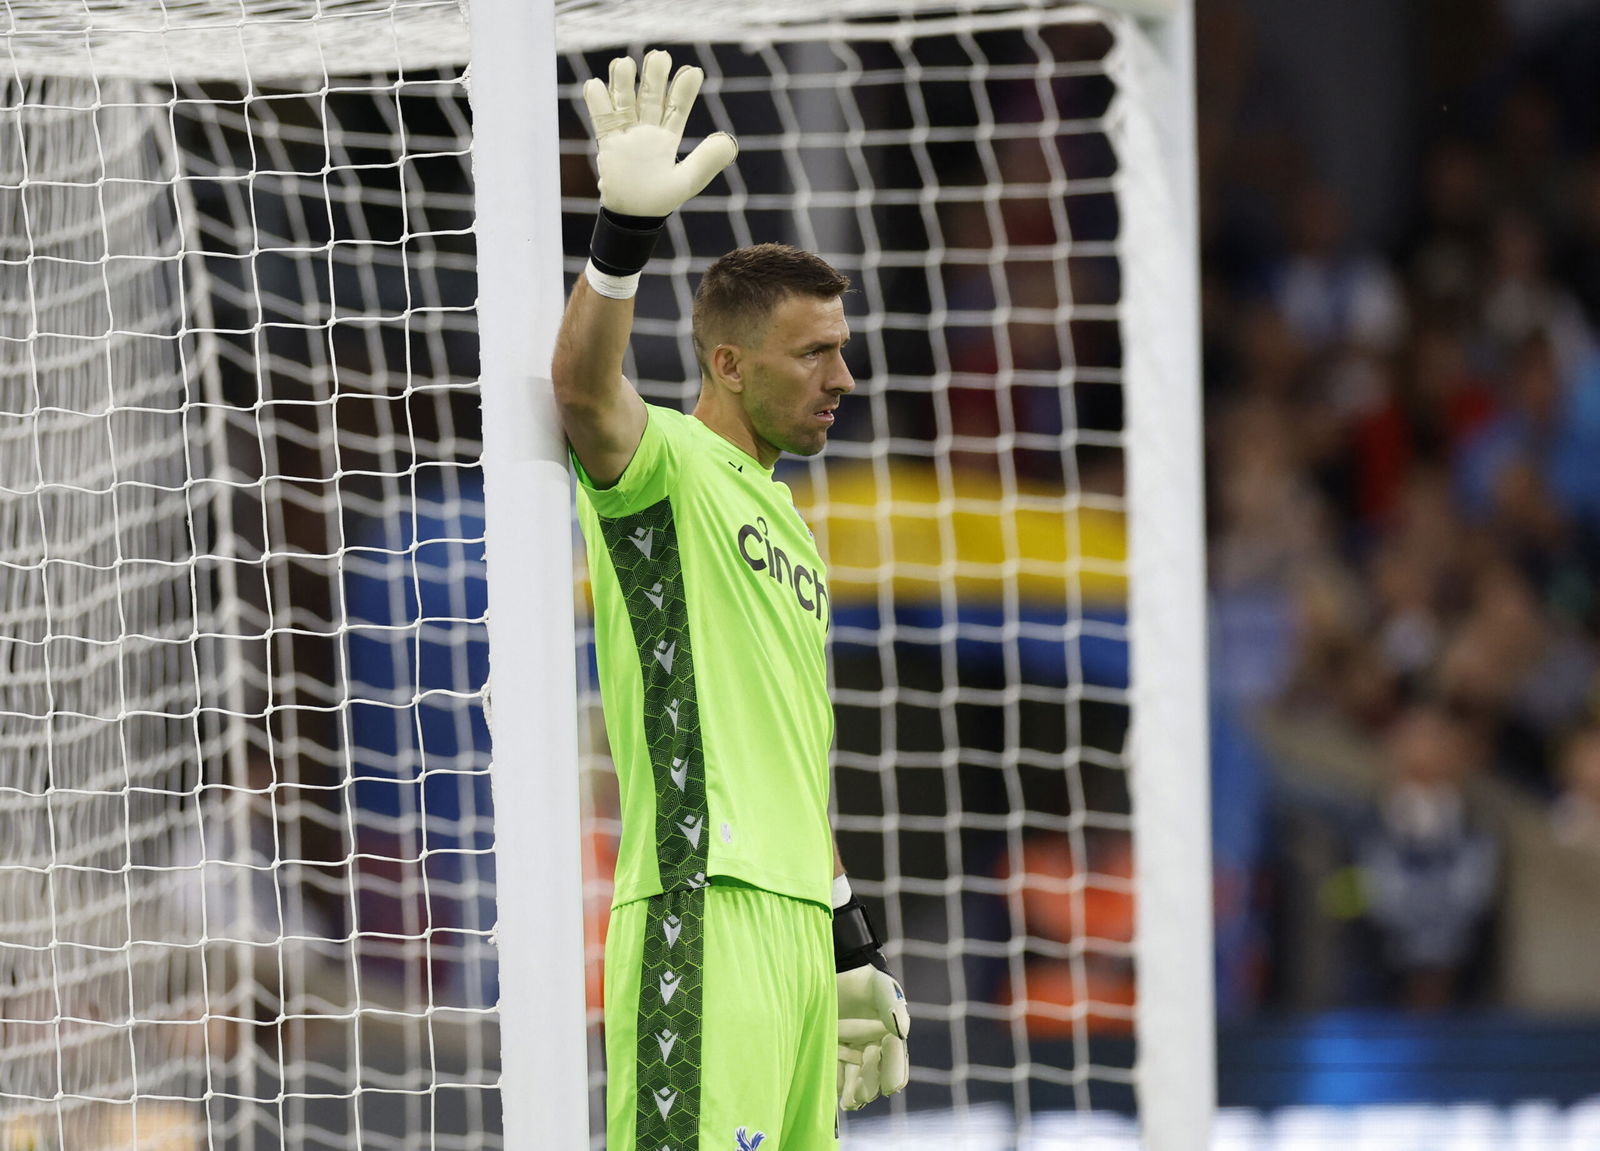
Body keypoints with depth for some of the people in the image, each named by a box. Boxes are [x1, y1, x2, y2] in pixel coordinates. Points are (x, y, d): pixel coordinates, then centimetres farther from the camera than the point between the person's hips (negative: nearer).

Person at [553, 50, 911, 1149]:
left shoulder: (786, 523, 23)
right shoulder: (665, 463, -1)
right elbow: (584, 388, -25)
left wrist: (856, 948, 26)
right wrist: (625, 230, -40)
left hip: (798, 920, 9)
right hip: (704, 911, -9)